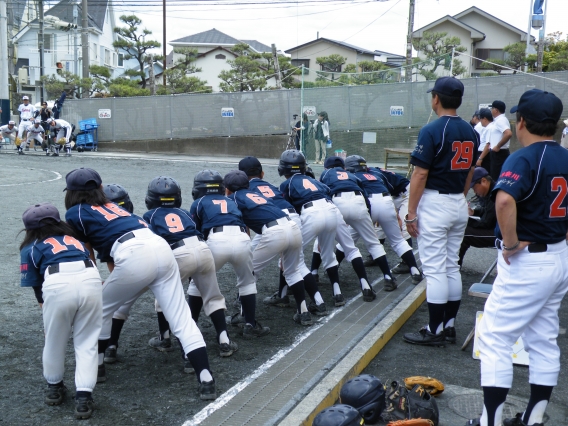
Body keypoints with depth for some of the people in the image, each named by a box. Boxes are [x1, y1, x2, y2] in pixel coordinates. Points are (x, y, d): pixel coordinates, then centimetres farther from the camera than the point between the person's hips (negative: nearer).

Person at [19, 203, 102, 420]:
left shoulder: (30, 249, 25)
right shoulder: (74, 239, 35)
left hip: (58, 284, -2)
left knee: (54, 341, 21)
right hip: (91, 279, 2)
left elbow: (37, 289, 18)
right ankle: (83, 397, 9)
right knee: (87, 343, 16)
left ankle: (54, 387, 40)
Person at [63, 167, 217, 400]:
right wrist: (113, 282, 50)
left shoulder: (75, 214, 17)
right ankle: (206, 381, -7)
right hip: (161, 248, 6)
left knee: (101, 309, 21)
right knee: (182, 319, 1)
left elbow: (87, 260, 25)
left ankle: (96, 368, 33)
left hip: (134, 257, -5)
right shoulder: (111, 206, 33)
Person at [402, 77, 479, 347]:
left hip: (435, 203, -7)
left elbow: (420, 175, -16)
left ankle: (435, 331, 4)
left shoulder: (432, 131, -15)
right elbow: (470, 173, 14)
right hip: (459, 205, 7)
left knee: (434, 269, -2)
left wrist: (411, 214, -12)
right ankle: (450, 326, 20)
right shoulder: (470, 132, 7)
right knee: (451, 266, 14)